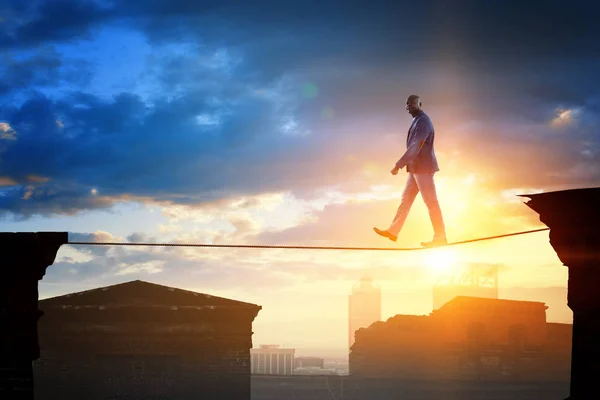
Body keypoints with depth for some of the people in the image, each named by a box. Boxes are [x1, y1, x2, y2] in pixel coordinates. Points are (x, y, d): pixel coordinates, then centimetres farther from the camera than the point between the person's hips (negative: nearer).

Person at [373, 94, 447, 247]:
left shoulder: (423, 122, -17)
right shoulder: (418, 120, 15)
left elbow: (414, 147, -26)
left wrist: (398, 165, -29)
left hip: (422, 168, -10)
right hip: (417, 168, 10)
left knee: (431, 202, -5)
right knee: (406, 199, 10)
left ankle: (440, 238, 0)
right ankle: (393, 231, 13)